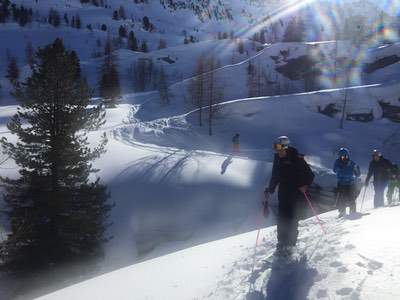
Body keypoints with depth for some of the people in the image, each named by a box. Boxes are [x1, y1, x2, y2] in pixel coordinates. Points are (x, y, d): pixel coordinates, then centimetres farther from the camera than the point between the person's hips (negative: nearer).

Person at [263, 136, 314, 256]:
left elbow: (310, 175, -7)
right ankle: (282, 244, 8)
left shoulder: (297, 159, -8)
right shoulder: (278, 160, 9)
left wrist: (305, 185, -22)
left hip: (297, 194, -5)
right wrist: (269, 191, 13)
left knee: (292, 219, -8)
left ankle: (289, 244, 1)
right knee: (282, 219, -1)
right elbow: (274, 178, 19)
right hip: (284, 194, 5)